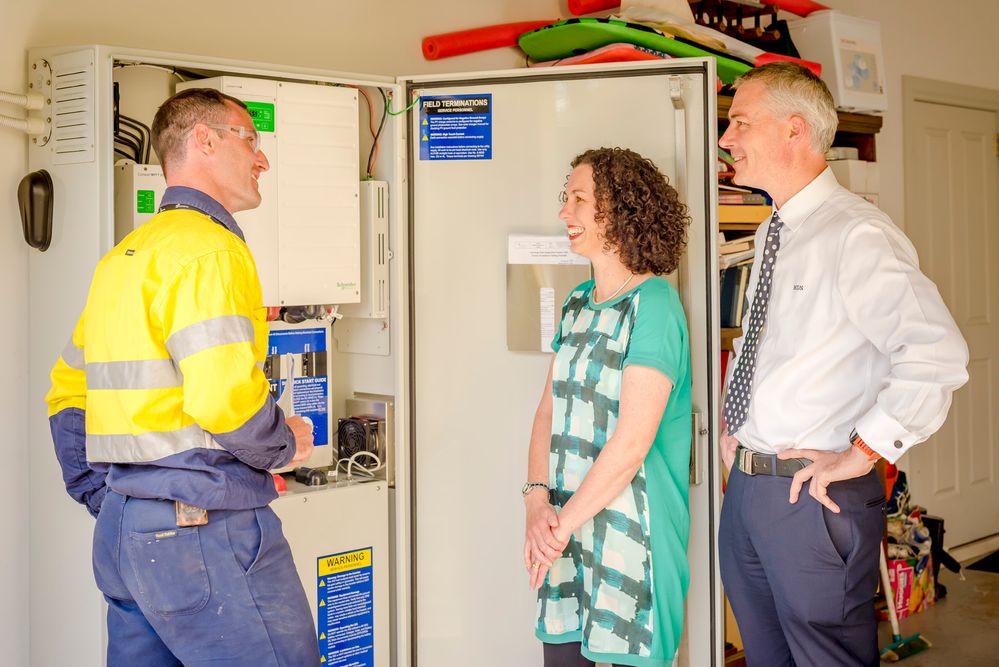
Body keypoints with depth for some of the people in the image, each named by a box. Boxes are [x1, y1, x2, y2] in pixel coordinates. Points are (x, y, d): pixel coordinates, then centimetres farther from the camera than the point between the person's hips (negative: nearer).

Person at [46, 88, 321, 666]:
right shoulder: (209, 247, -12)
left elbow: (68, 393, 20)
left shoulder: (121, 257, 18)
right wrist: (287, 444, -6)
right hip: (203, 524, -10)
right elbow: (224, 396, -24)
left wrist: (106, 501, 20)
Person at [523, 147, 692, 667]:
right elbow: (549, 410, 9)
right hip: (565, 522, 7)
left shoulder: (651, 304, -12)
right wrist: (537, 502, -6)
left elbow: (632, 441, -18)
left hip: (629, 522, -6)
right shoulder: (577, 303, 12)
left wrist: (562, 524, -12)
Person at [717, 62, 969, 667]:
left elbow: (938, 353, -29)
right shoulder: (773, 234, 10)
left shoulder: (856, 235, -18)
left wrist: (861, 453, -23)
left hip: (815, 497, -8)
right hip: (746, 483, 8)